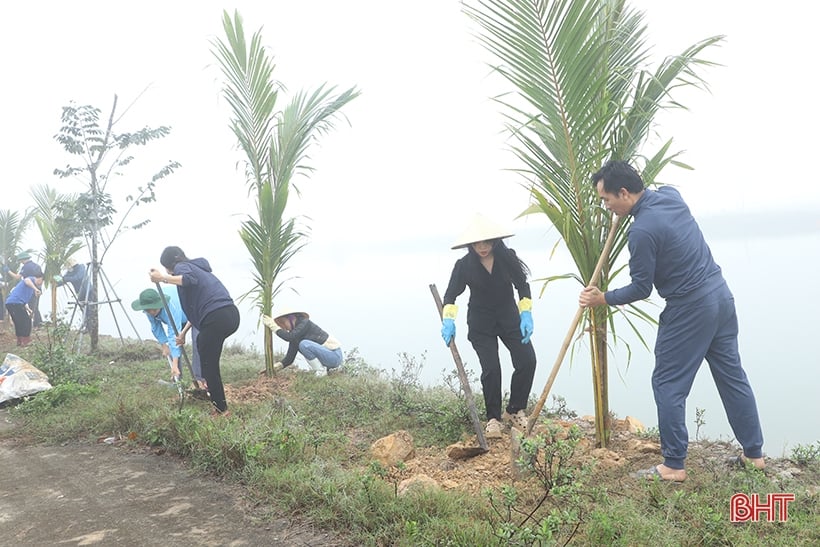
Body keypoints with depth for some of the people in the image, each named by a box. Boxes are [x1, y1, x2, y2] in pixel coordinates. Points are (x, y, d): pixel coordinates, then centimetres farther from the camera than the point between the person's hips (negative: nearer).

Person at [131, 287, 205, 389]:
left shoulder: (171, 307, -45)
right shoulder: (149, 309, -24)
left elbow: (174, 335, -48)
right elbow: (156, 327, -7)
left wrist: (175, 364, -50)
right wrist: (164, 345, -11)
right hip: (180, 317, 7)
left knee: (197, 345, -23)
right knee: (171, 347, -4)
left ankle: (200, 379, -21)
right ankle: (177, 379, 4)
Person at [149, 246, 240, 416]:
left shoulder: (182, 266, 6)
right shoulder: (196, 267, 32)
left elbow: (189, 279, -21)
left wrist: (163, 278, -19)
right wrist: (184, 331, 34)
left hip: (216, 318, -9)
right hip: (231, 314, 9)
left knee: (209, 363, 3)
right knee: (202, 342, 32)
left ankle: (221, 409, 7)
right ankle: (209, 388, 32)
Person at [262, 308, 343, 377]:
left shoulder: (305, 323, -12)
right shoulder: (294, 332, 10)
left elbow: (289, 337, -29)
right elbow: (289, 358, 6)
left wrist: (274, 326, -18)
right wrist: (274, 367, -8)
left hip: (335, 355, -9)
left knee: (304, 344, -24)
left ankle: (321, 371, -10)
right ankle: (327, 367, 13)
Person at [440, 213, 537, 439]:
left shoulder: (507, 257, -9)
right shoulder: (464, 265, -12)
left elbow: (523, 286, -1)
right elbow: (450, 295, -9)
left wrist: (526, 315, -10)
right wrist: (448, 321, -24)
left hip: (509, 318, 2)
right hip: (481, 324, -2)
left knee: (527, 361, -11)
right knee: (491, 369, -13)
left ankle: (515, 410, 11)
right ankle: (493, 418, 7)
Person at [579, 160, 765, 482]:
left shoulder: (642, 231, -22)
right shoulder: (669, 194, 3)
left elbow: (641, 289, -12)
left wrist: (603, 299, 0)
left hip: (689, 309, -9)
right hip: (720, 296, 9)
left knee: (668, 386, 2)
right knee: (732, 375, 16)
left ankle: (673, 466, 9)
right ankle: (754, 454, 28)